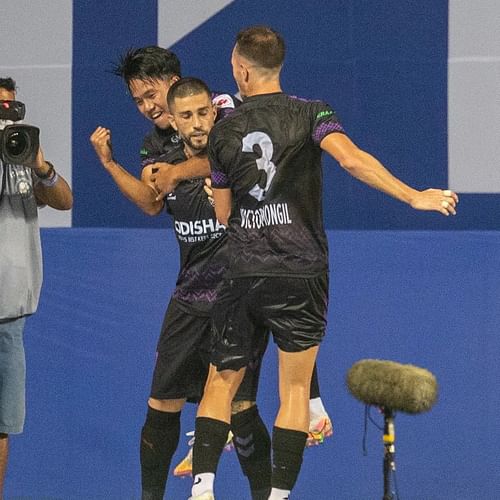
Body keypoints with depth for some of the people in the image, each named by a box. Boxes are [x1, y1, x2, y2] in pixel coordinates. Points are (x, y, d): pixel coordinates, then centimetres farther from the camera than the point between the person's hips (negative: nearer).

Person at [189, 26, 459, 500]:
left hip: (243, 274, 2)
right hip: (300, 271, -2)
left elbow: (224, 213, 12)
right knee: (294, 390, 5)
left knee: (221, 382, 11)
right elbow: (351, 159, -21)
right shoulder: (309, 114, -3)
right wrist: (413, 196, -22)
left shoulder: (223, 131, 5)